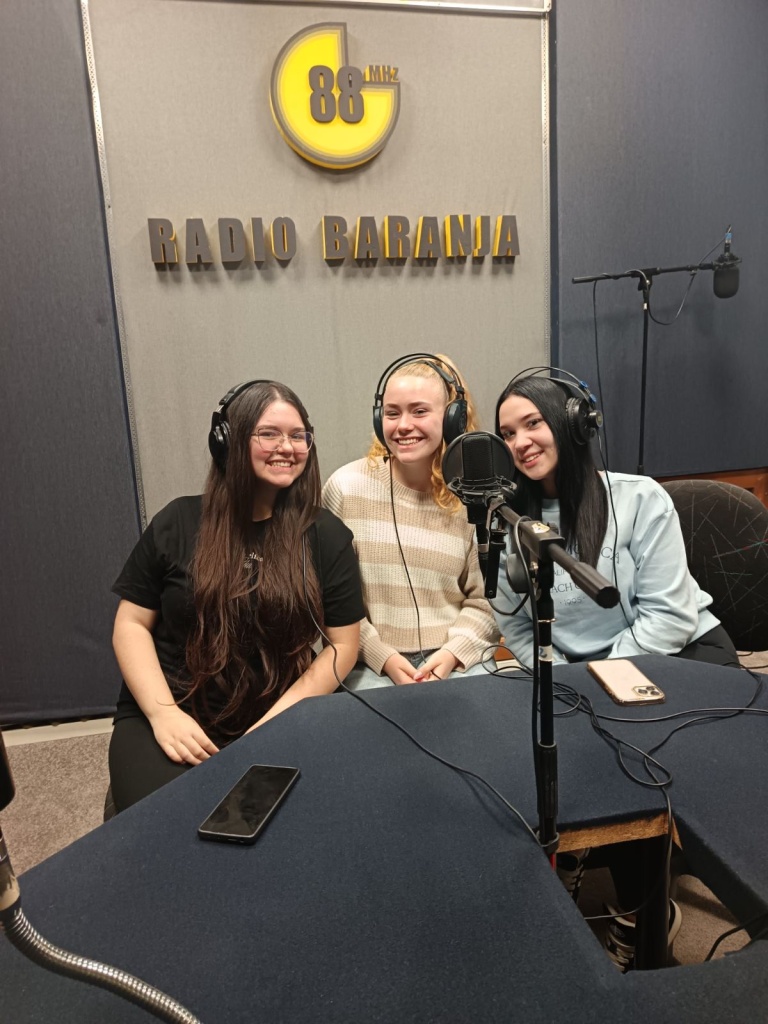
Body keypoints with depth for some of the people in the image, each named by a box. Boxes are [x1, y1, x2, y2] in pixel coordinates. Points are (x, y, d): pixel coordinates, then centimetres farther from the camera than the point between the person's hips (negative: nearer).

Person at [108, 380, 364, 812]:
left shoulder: (327, 536, 0)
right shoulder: (179, 523, 1)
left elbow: (343, 643, 0)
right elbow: (132, 625, 4)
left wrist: (278, 721, -11)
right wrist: (162, 713, -10)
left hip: (277, 720, 0)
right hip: (173, 717, 0)